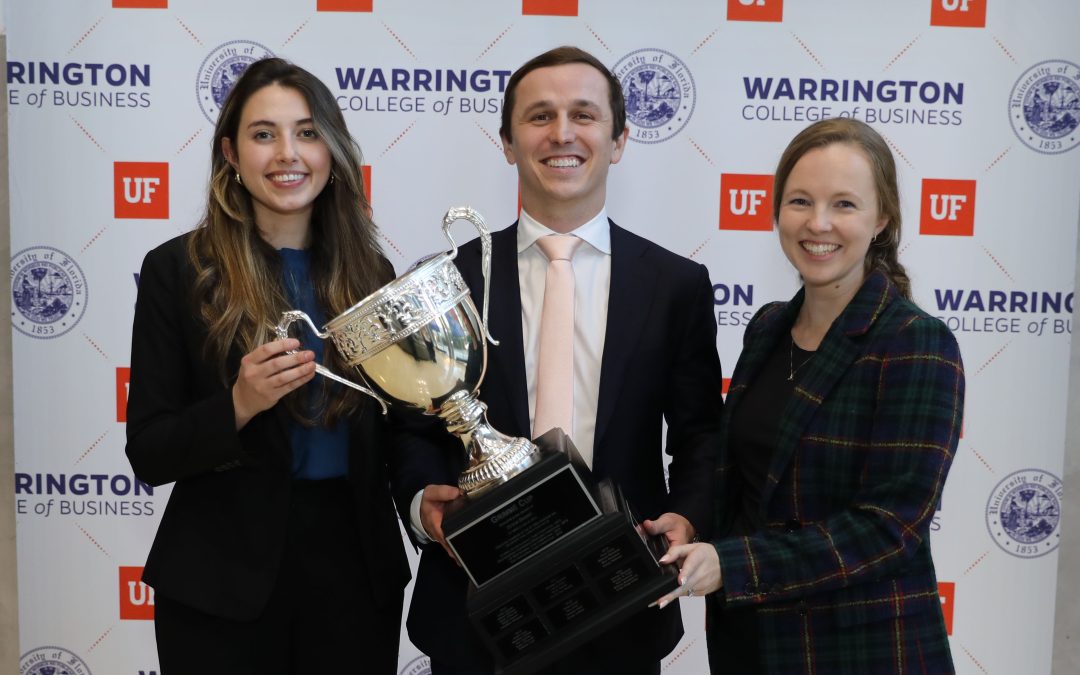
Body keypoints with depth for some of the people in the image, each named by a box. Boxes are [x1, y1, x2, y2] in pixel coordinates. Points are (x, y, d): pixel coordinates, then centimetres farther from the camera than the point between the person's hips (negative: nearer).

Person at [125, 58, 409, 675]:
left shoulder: (370, 273, 3)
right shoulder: (177, 269, -5)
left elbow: (383, 436, 9)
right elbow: (148, 453, -6)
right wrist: (238, 405, -23)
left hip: (357, 564, 3)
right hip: (223, 578, -3)